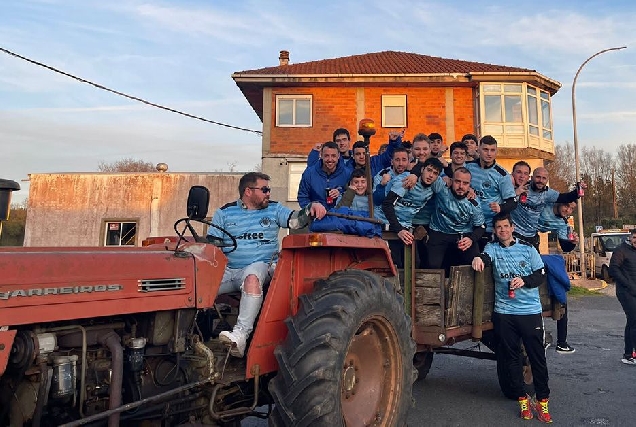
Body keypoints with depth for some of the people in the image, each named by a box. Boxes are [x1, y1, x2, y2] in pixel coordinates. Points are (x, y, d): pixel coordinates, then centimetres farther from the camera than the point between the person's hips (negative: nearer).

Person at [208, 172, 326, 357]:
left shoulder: (274, 209, 13)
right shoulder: (224, 213, 12)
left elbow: (296, 220, -1)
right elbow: (211, 244, 9)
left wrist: (312, 207, -21)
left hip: (260, 266, -2)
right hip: (227, 270, 2)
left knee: (252, 277, -36)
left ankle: (241, 333, -42)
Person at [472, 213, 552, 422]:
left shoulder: (527, 249, 3)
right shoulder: (492, 248, 4)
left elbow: (541, 275, 4)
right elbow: (485, 257, -18)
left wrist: (524, 281, -16)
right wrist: (478, 259, -42)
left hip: (530, 311, -1)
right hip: (504, 312, 1)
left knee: (537, 356, 4)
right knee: (511, 357, 9)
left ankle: (542, 400, 18)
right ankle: (522, 398, 24)